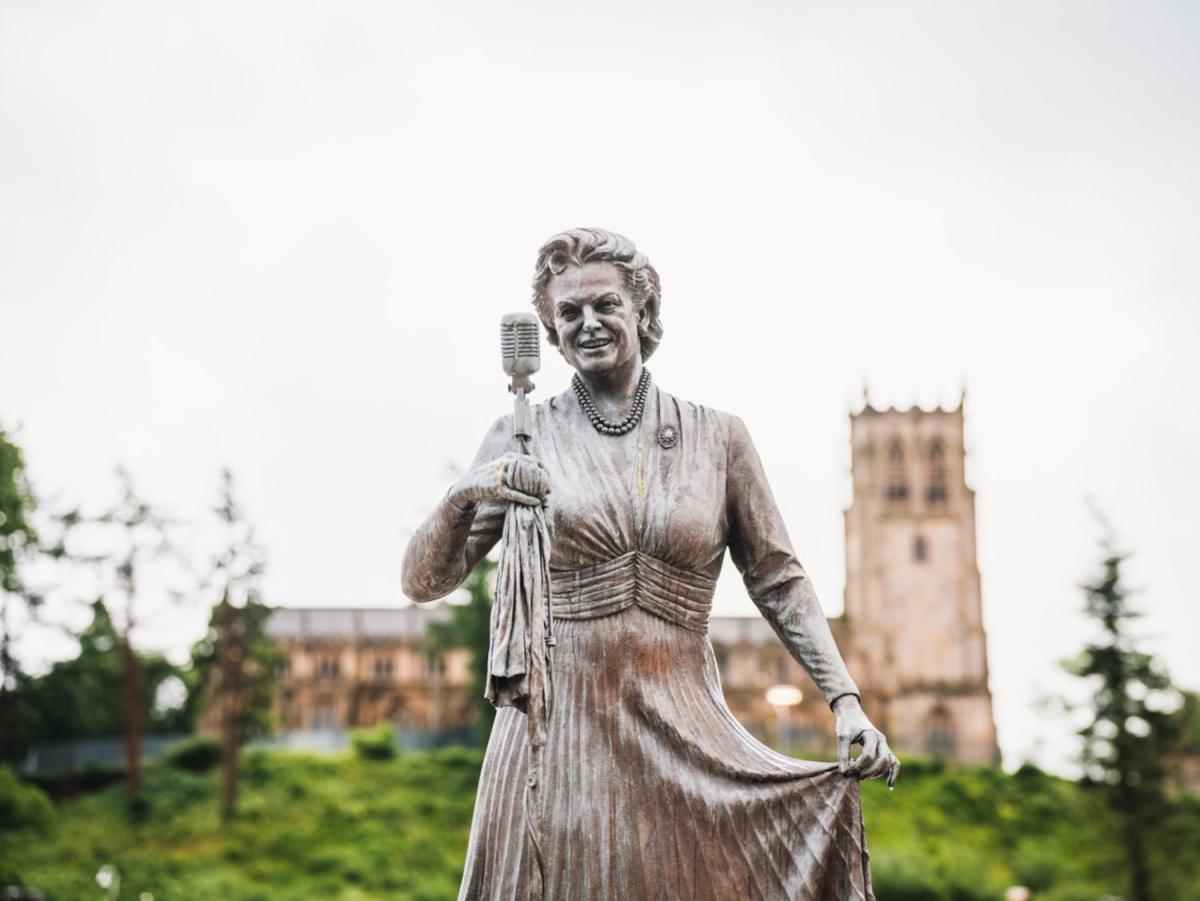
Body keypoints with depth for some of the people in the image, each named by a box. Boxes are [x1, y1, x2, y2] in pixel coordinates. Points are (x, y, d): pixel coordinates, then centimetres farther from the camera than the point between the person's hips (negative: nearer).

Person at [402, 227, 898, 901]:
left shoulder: (717, 438, 6)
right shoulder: (524, 439, 4)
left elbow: (778, 579, 7)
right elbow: (425, 582, 3)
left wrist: (845, 699, -4)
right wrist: (463, 497, -15)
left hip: (686, 728, 1)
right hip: (561, 733, 0)